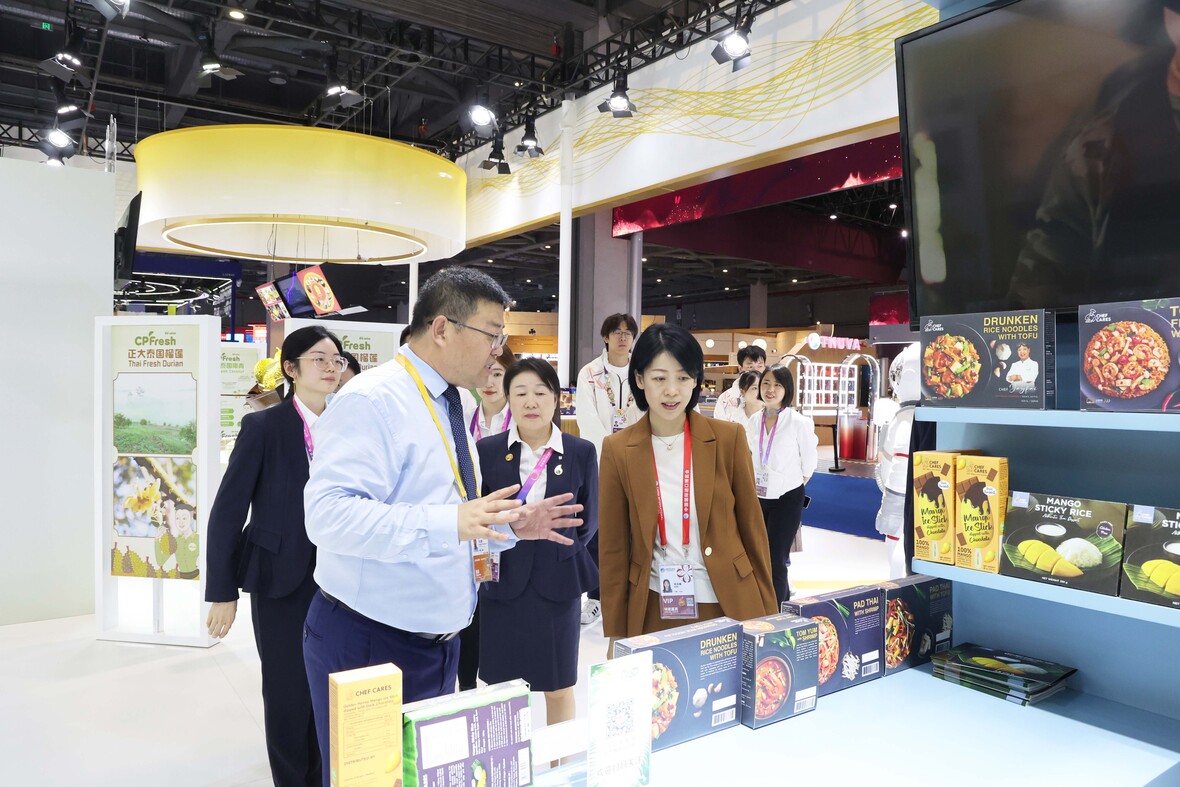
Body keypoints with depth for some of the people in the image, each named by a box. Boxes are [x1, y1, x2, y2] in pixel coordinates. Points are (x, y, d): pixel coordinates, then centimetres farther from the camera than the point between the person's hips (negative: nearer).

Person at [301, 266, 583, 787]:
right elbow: (328, 514, -30)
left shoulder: (448, 408, 11)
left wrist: (510, 526, 4)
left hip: (438, 642, 9)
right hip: (369, 645, -9)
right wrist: (448, 523, -38)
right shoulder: (371, 400, -18)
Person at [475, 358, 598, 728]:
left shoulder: (581, 452, 0)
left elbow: (588, 521, 5)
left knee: (559, 688, 13)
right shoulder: (487, 450, -1)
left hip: (558, 583, 0)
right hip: (502, 582, 0)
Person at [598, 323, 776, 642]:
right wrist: (615, 634, 1)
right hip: (653, 612, 0)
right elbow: (613, 549, 0)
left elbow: (752, 527, 1)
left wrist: (768, 614, 4)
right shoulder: (618, 450, -6)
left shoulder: (729, 437, -6)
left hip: (730, 606, 0)